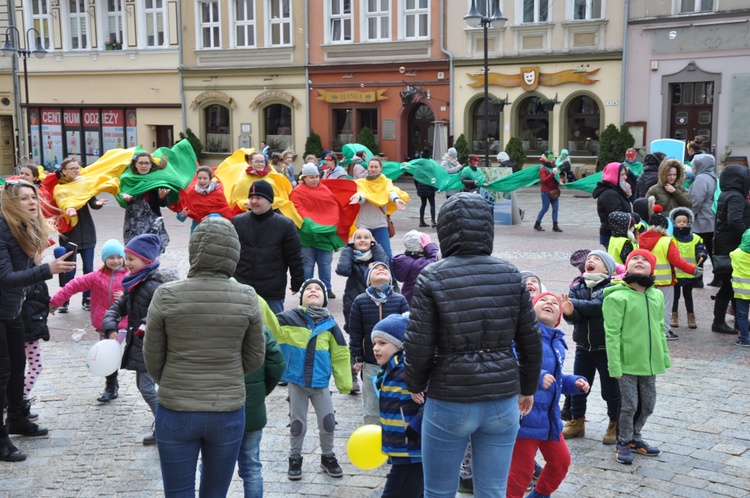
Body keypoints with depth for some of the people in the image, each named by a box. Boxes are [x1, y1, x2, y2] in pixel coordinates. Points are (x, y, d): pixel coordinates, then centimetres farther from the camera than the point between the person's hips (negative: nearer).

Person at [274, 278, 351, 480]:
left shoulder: (330, 324, -3)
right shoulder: (290, 319, -9)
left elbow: (340, 355, 3)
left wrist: (344, 383, 4)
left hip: (320, 383, 2)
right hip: (297, 382, -1)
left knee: (328, 422, 8)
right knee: (297, 424, 10)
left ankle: (327, 457, 30)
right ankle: (295, 459, 30)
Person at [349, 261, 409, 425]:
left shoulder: (400, 300, -2)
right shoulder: (360, 301, -1)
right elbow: (355, 333, 2)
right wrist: (357, 359, 1)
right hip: (371, 364, 0)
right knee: (371, 408, 8)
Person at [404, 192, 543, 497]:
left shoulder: (432, 278, -10)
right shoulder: (510, 275, 0)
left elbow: (418, 346, -11)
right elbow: (531, 342, 5)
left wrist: (415, 386, 8)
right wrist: (528, 388, 20)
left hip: (449, 404, -3)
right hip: (503, 402, 3)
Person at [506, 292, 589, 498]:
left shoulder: (557, 341, 11)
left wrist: (575, 383, 6)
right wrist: (536, 376, -34)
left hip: (548, 415, 9)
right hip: (524, 415, -9)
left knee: (561, 460, 22)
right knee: (522, 469, -1)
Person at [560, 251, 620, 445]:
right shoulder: (577, 287, 3)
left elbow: (597, 306, -27)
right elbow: (574, 317, -10)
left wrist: (573, 302, -15)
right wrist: (569, 312, -33)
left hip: (606, 348, -4)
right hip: (583, 347, 5)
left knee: (610, 390, 5)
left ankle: (615, 425, 24)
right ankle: (576, 422, 29)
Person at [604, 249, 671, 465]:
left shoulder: (657, 296, 5)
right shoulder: (617, 297, -13)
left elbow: (661, 329, 14)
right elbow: (612, 334, -14)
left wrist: (664, 356, 12)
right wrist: (614, 365, -15)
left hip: (650, 362, 6)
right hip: (627, 363, -6)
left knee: (648, 404, 16)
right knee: (629, 405, 2)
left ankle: (634, 438, 37)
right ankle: (623, 443, 23)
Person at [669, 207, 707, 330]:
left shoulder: (695, 238, 3)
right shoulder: (671, 238, -4)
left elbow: (700, 250, -2)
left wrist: (701, 256, -24)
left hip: (690, 274, 2)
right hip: (675, 273, -2)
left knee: (688, 294, 15)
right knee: (675, 294, 12)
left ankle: (691, 317, 24)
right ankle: (674, 316, 24)